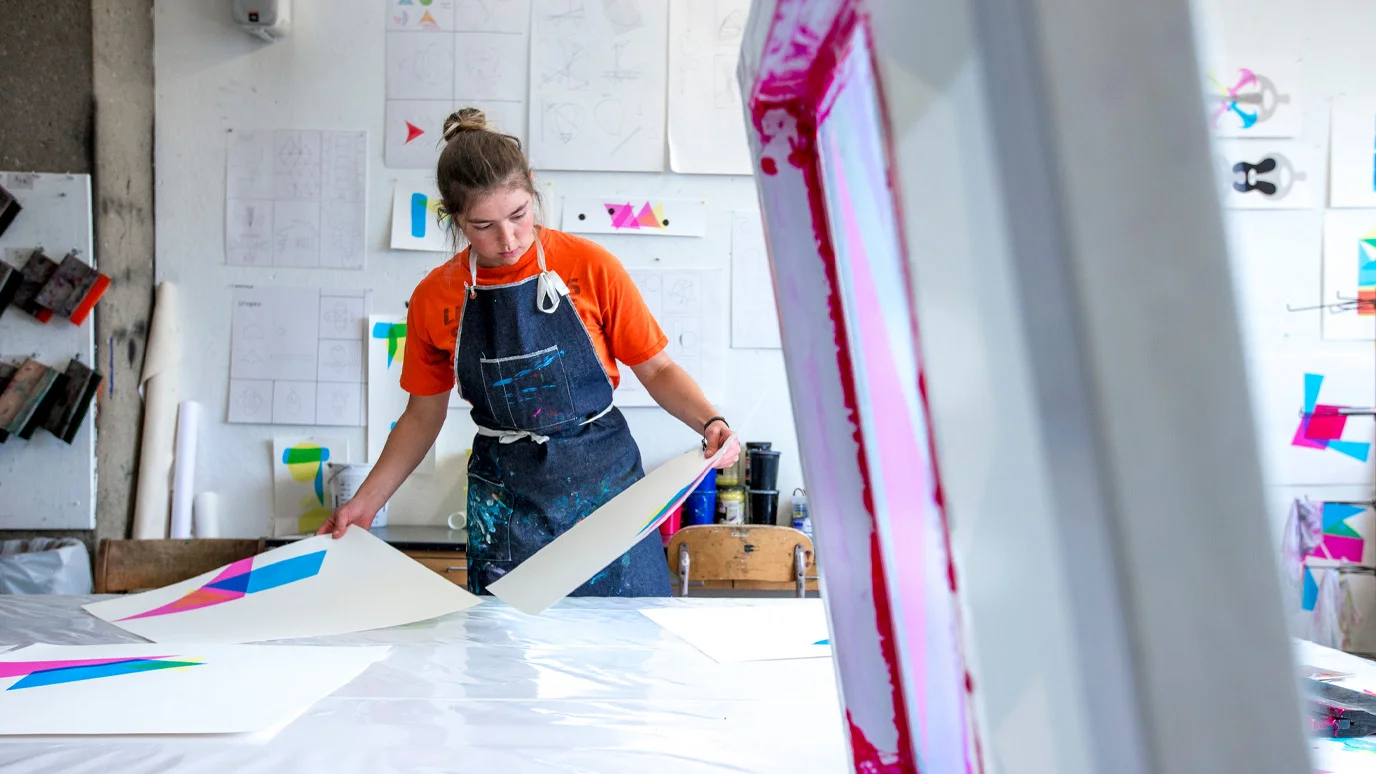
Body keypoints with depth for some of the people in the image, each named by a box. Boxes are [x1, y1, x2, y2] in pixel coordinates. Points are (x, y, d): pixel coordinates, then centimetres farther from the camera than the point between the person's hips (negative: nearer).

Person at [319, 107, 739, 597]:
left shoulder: (591, 267, -8)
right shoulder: (434, 299, -1)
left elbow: (656, 370, -1)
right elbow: (423, 415, 10)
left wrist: (710, 422, -18)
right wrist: (365, 502, 5)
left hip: (602, 480, -1)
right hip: (505, 501, 1)